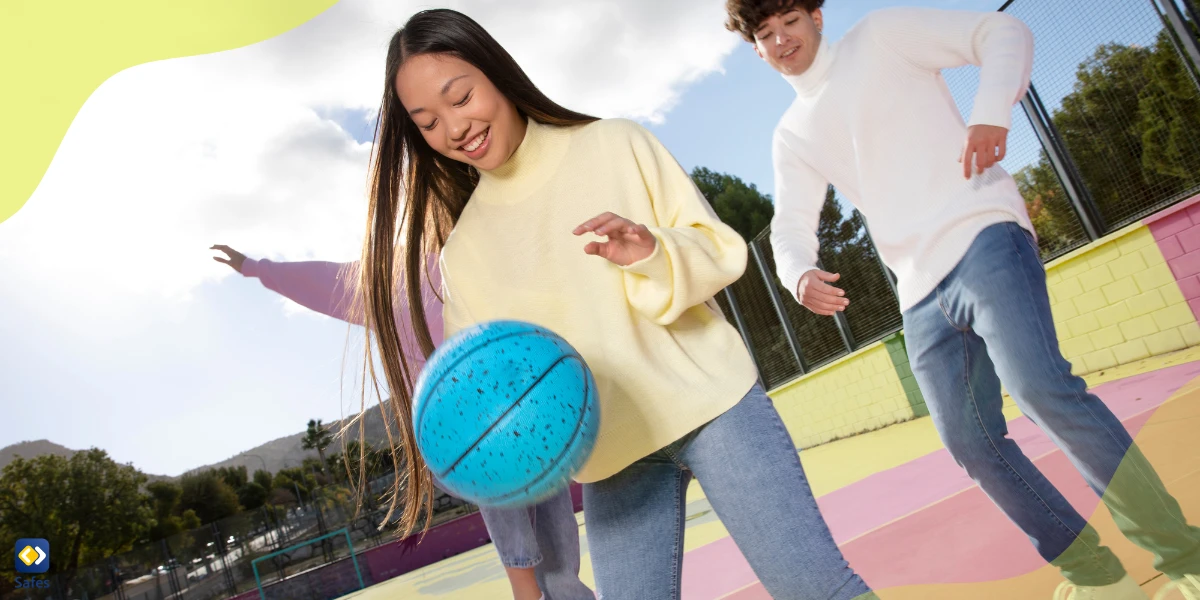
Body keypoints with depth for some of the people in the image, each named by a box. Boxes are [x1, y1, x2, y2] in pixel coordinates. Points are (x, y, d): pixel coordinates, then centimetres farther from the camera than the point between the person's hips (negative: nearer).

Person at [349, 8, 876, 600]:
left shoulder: (616, 143, 0)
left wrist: (654, 253, -21)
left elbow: (722, 250, -1)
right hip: (611, 455, 2)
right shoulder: (464, 248, 6)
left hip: (711, 401, -2)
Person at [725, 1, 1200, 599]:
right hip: (922, 294, 6)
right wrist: (800, 273, -12)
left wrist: (990, 113, -16)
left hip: (980, 240, -5)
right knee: (970, 441, 1)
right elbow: (791, 226, 12)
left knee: (1040, 387, -24)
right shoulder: (792, 134, 21)